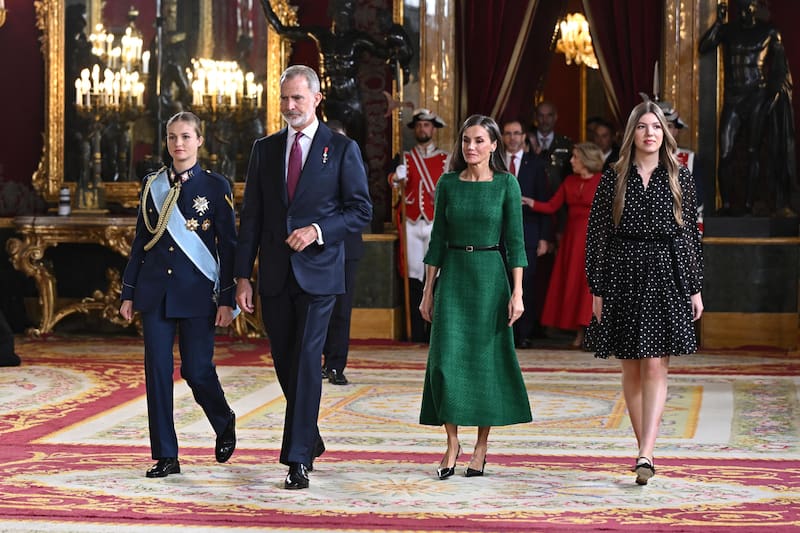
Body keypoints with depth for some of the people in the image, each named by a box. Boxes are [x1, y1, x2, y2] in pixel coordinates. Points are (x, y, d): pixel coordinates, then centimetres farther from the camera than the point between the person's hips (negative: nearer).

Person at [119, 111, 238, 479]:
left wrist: (227, 300, -8)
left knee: (196, 369, -3)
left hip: (197, 292, -3)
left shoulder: (215, 186, -1)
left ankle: (224, 423, 29)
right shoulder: (153, 184, 9)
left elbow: (228, 245, -3)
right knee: (157, 369, -1)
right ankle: (166, 456, 6)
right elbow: (140, 241, 12)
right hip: (155, 291, 3)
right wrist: (128, 293, 9)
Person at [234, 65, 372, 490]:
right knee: (284, 362, 11)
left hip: (317, 272, -4)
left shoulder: (342, 148, 0)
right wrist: (242, 275, 3)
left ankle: (297, 458, -6)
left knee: (306, 361, -9)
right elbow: (251, 216, 9)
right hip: (274, 275, 4)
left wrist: (318, 229, -16)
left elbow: (361, 210, 0)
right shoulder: (264, 149, 10)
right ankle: (310, 439, 31)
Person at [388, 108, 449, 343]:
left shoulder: (445, 158, 9)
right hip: (412, 225, 1)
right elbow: (400, 180, -7)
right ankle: (417, 331, 4)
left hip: (436, 225, -1)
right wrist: (396, 177, -31)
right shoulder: (406, 157, 11)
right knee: (415, 277, 1)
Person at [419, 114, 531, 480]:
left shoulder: (506, 184, -1)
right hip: (452, 275, 2)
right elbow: (437, 239, 7)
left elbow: (515, 240, -3)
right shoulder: (447, 183, 6)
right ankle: (452, 443, 8)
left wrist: (517, 292, -10)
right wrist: (428, 291, 4)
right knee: (447, 358, -4)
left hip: (490, 276, -2)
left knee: (486, 358, 3)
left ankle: (482, 445, 14)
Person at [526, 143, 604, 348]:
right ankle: (579, 333, 10)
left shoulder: (602, 182, -6)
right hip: (572, 236, 5)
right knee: (572, 281, 4)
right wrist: (530, 203, -8)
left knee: (591, 282, -6)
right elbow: (551, 206, 5)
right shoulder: (569, 181, 10)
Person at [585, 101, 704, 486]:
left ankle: (646, 454, -14)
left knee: (655, 367, -9)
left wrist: (695, 288, 5)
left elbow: (691, 233, 8)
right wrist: (596, 289, 0)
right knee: (632, 369, 6)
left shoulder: (680, 178, 6)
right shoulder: (613, 180, 3)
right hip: (624, 276, 1)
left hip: (667, 276, -1)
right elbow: (597, 236, 4)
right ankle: (644, 449, 18)